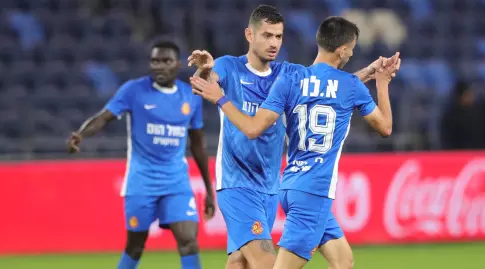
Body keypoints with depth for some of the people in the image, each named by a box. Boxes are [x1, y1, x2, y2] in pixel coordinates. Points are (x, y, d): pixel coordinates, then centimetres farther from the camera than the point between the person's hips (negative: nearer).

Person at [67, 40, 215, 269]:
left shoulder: (191, 96, 5)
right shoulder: (134, 90, -6)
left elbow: (198, 144, 15)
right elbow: (103, 118, -17)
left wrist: (209, 189, 17)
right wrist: (81, 134, -39)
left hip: (177, 181, 2)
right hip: (141, 181, -2)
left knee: (188, 241, -12)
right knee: (135, 246, 5)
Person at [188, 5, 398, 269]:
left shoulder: (287, 74, 6)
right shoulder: (229, 68, -6)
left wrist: (370, 71, -21)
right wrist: (204, 70, -50)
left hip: (270, 186, 6)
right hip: (237, 184, -6)